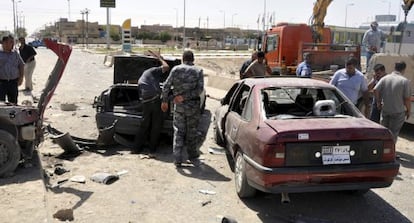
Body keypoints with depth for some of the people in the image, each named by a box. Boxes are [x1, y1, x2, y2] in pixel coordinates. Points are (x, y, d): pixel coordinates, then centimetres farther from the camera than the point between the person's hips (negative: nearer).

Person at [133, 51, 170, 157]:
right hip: (156, 99, -6)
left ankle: (137, 148, 22)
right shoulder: (152, 71, 11)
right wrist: (160, 58, 17)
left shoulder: (140, 80, 29)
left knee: (144, 126, 18)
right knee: (156, 126, 3)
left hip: (145, 103, 6)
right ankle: (152, 151, 6)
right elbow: (166, 67, 0)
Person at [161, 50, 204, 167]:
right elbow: (200, 89, -12)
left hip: (179, 105, 1)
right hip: (193, 105, 0)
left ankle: (178, 159, 4)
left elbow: (166, 86, -3)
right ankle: (193, 157, 23)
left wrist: (164, 101, 5)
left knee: (179, 131, 8)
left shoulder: (176, 69, 0)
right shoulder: (198, 71, -1)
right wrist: (185, 96, -12)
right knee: (192, 132, 12)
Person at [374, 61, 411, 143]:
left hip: (385, 109, 4)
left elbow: (375, 90, -9)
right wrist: (408, 110, 1)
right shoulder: (405, 81, -11)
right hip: (398, 112, -3)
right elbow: (407, 98, -12)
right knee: (393, 133, 8)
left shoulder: (385, 78, 0)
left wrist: (378, 102, 4)